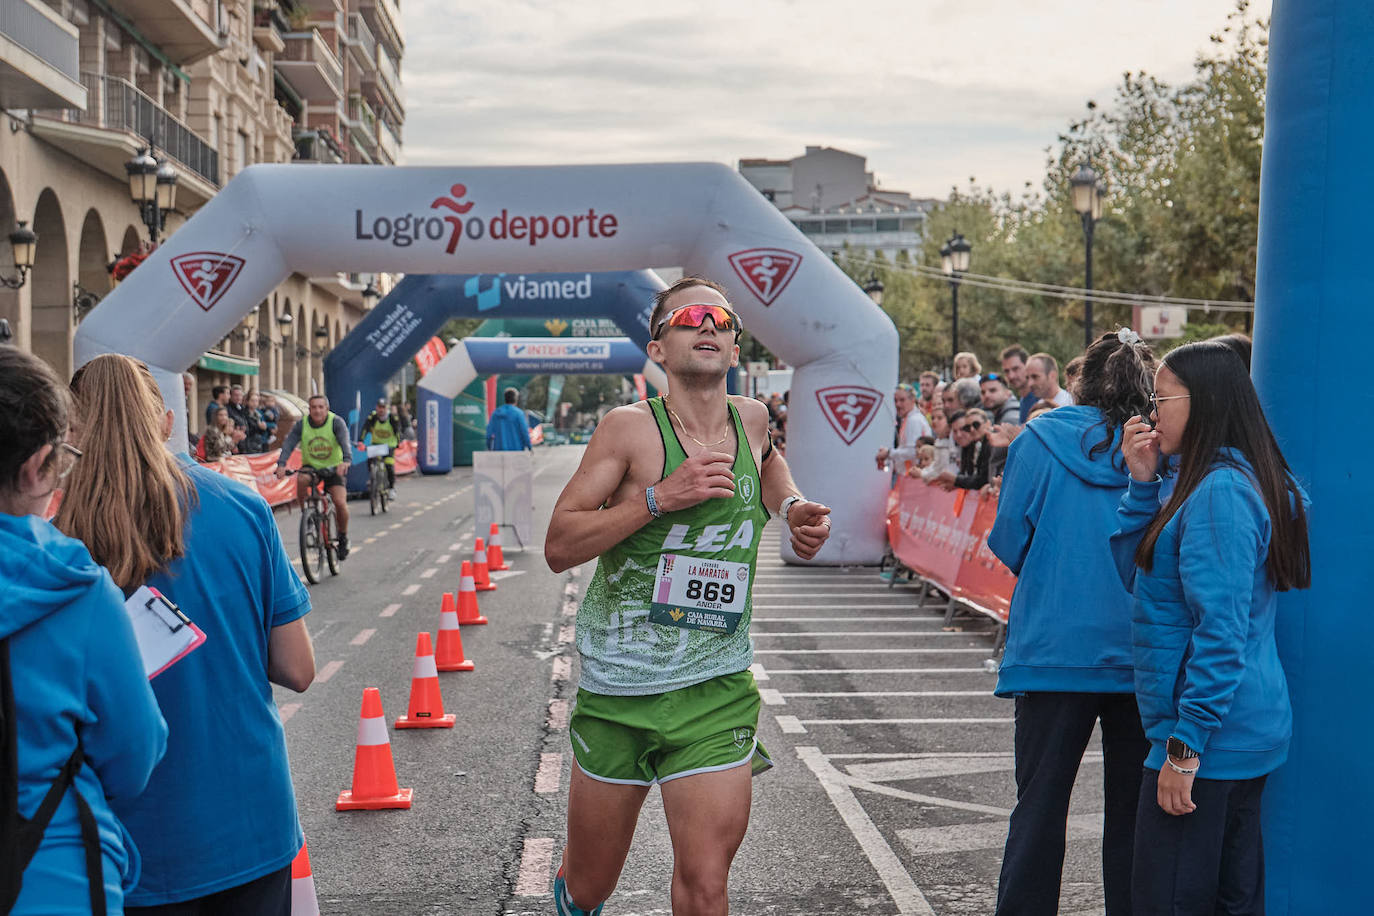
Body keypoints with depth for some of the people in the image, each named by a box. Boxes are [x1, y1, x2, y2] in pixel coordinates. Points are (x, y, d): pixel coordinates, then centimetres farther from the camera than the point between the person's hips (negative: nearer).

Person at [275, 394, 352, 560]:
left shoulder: (336, 422, -16)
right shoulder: (302, 424, -11)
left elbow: (344, 442, -32)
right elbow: (289, 444, -23)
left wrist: (346, 461, -52)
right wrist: (281, 464, -40)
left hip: (334, 467, -1)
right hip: (311, 465, 2)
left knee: (340, 502, -19)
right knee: (301, 480, -33)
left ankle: (343, 539, 6)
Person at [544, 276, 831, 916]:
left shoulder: (750, 418, 4)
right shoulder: (630, 428, -10)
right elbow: (559, 548, -14)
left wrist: (791, 506, 11)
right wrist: (659, 497, -22)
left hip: (718, 690, 3)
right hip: (619, 686, -2)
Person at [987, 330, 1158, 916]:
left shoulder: (1040, 441, -4)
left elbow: (1008, 541, -2)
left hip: (1055, 648, -2)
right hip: (1143, 659, 2)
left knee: (1040, 803, 7)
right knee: (1132, 807, 13)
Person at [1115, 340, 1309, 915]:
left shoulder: (1221, 491, -18)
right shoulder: (1223, 481, 13)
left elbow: (1221, 631, -23)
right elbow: (1135, 571, 17)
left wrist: (1186, 746, -21)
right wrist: (1143, 483, 7)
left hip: (1210, 736, -10)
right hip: (1247, 730, 10)